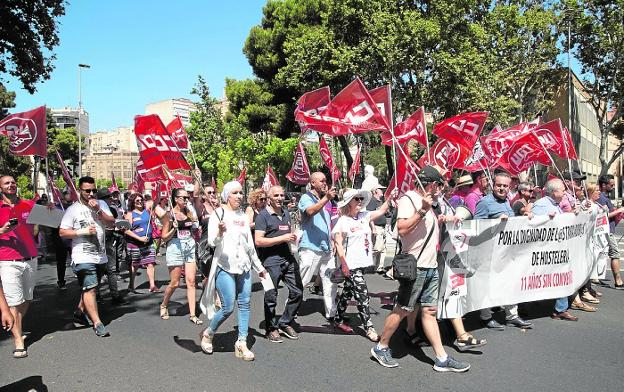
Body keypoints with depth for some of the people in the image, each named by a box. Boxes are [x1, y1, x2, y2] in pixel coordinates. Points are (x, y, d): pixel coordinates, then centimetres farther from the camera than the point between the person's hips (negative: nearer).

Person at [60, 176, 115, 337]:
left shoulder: (101, 204, 9)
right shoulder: (73, 209, -4)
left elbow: (111, 223, -1)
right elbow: (62, 232, -6)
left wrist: (98, 210, -12)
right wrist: (82, 231, -17)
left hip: (101, 256, 5)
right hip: (83, 257, -5)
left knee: (89, 287, 18)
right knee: (90, 288, -11)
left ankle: (79, 312, 37)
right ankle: (97, 323, -8)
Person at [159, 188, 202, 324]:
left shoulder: (189, 212, 9)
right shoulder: (169, 215, -3)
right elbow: (164, 237, -3)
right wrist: (174, 229, -18)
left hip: (190, 247, 4)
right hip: (175, 247, -4)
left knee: (191, 282, 1)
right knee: (175, 283, 2)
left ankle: (192, 314, 6)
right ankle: (164, 305, 30)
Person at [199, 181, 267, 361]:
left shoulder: (244, 216, 13)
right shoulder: (218, 214, -3)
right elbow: (212, 242, -12)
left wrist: (259, 267, 23)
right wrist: (220, 232, -34)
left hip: (244, 266, 6)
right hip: (225, 267, -6)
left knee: (244, 304, 2)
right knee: (228, 307, -7)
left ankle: (241, 343, 10)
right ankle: (208, 334, 18)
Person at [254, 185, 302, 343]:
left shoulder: (286, 213, 17)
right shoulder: (263, 215, -6)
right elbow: (258, 241, -16)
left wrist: (294, 237, 11)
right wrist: (283, 238, -18)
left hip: (288, 258, 7)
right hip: (271, 260, -7)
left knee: (297, 292, 8)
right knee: (271, 297, 2)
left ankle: (285, 323, 25)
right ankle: (272, 329, 19)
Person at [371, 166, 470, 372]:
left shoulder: (427, 202, 17)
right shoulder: (408, 199, -11)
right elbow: (402, 229, -24)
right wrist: (422, 210, -26)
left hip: (431, 267, 9)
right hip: (414, 266, -8)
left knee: (430, 311, 9)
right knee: (402, 310, 0)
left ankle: (442, 359, 10)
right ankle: (381, 348, 16)